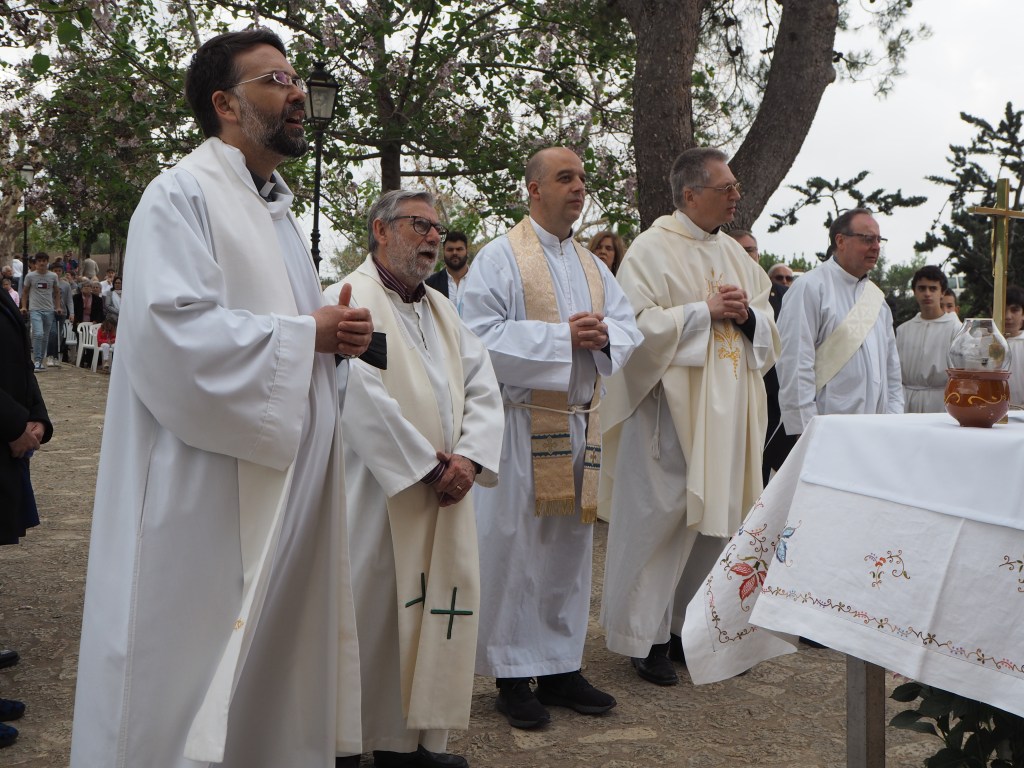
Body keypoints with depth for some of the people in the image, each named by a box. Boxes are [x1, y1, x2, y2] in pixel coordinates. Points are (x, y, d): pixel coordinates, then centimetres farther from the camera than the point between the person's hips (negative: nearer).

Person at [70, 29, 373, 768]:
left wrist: (334, 333, 3)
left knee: (272, 647, 13)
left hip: (281, 472, 9)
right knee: (198, 655, 0)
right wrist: (308, 334, -16)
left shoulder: (278, 209, 17)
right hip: (208, 485, -8)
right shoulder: (183, 195, -11)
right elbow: (175, 329, -23)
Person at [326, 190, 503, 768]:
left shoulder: (443, 310, 17)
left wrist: (468, 457, -8)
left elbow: (483, 388, 9)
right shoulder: (350, 301, -7)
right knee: (376, 609, -1)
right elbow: (365, 399, -18)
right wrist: (428, 466, -15)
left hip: (448, 491, 7)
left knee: (444, 605, 7)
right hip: (379, 491, -7)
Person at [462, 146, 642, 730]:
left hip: (578, 423, 6)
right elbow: (483, 334, -14)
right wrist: (561, 336, -17)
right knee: (516, 545, -3)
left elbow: (630, 328, 12)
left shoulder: (593, 267, 17)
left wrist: (604, 335, -11)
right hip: (521, 422, -6)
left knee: (570, 545, 10)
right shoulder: (501, 257, -3)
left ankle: (561, 668, 20)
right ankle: (513, 676, 8)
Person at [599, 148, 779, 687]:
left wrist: (746, 314, -5)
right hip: (670, 411, -7)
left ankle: (695, 623, 23)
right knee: (659, 519, -2)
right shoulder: (652, 250, -6)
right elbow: (639, 325, -15)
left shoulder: (735, 253, 16)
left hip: (727, 414, 7)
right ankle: (646, 637, 9)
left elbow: (768, 328, 17)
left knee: (717, 517, 10)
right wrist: (706, 310, -15)